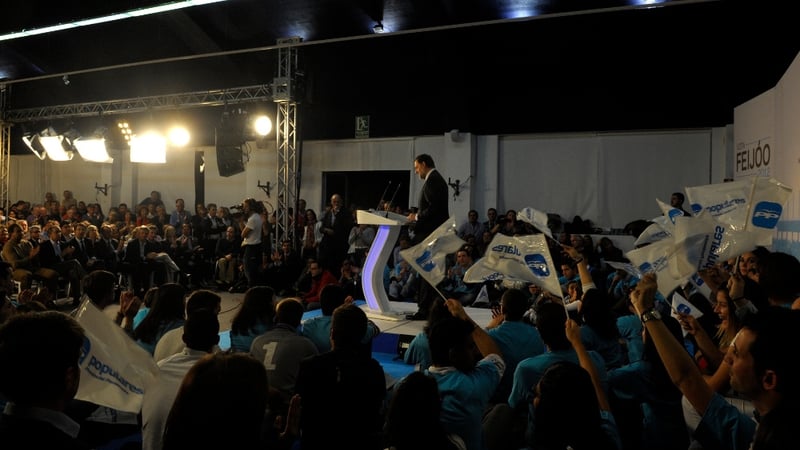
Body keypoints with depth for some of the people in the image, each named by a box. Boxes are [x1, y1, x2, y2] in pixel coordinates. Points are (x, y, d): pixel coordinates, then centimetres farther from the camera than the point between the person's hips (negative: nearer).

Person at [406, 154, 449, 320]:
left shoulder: (432, 180, -13)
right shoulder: (437, 179, 19)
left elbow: (434, 208, -22)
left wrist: (417, 217, -11)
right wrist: (417, 216, 13)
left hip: (429, 234, -10)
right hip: (433, 232, 10)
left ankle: (425, 310, -3)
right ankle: (426, 307, 18)